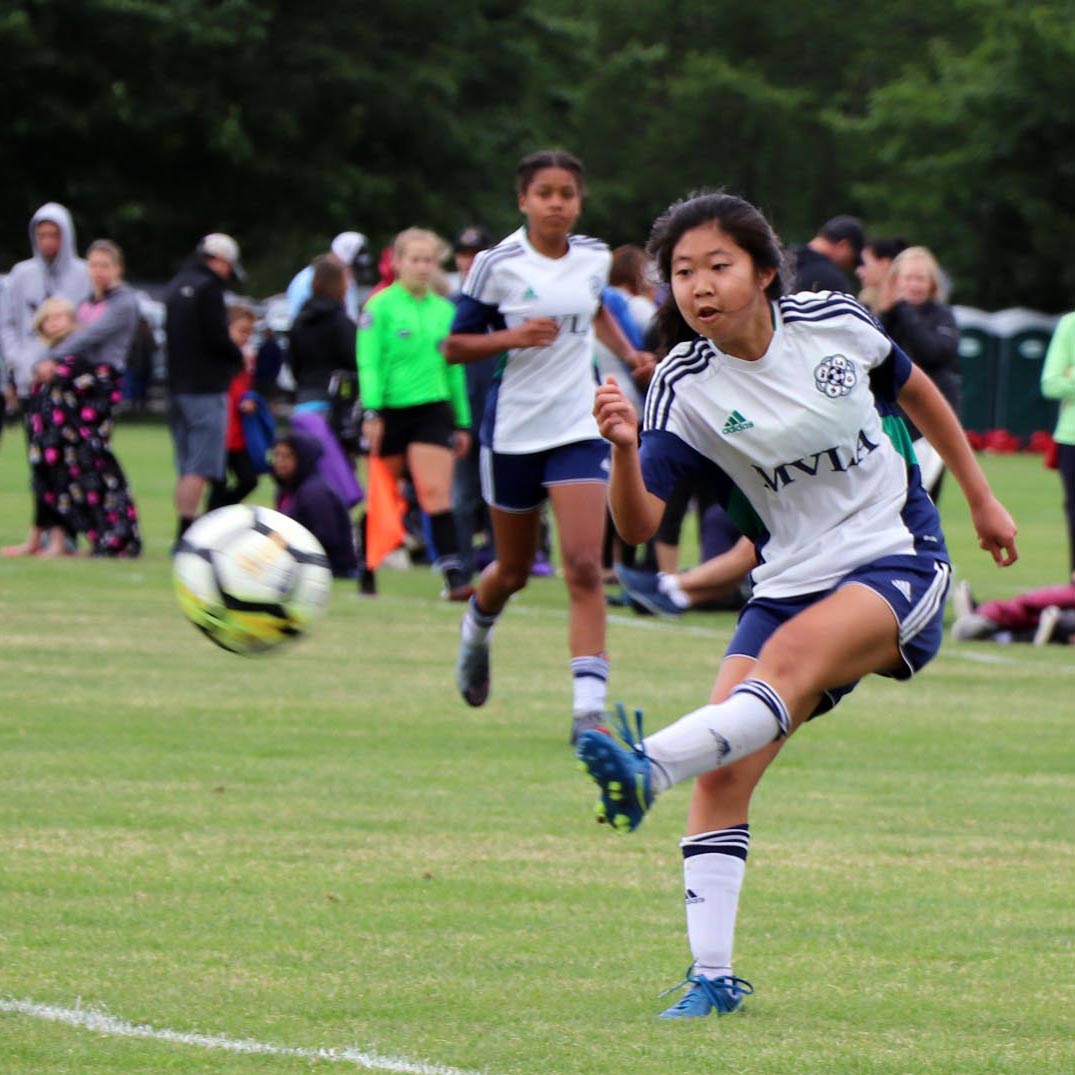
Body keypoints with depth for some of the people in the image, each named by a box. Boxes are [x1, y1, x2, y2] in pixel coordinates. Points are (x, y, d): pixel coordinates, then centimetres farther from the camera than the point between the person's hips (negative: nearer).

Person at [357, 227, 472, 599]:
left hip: (433, 410, 2)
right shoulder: (381, 306, -3)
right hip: (390, 410, -2)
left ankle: (454, 574, -20)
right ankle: (367, 571, 25)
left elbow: (453, 368, 17)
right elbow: (369, 362, -7)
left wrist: (462, 422, 16)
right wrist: (372, 411, -16)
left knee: (437, 493, -12)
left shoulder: (444, 310, 11)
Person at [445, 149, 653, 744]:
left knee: (584, 566, -14)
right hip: (513, 428, -2)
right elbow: (455, 346, -5)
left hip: (578, 427, 2)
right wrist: (513, 337, -21)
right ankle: (476, 633, 49)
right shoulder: (497, 264, -8)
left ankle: (590, 707, -17)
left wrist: (627, 352, 13)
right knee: (513, 570, 13)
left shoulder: (594, 257, 4)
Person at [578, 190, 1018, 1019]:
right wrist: (624, 449, -39)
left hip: (900, 561, -2)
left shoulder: (833, 322, -7)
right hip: (789, 581, 2)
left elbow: (915, 390, 14)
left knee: (788, 659, -34)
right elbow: (638, 525, -19)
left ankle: (647, 766, -55)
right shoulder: (685, 389, -9)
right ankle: (714, 976, -10)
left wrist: (980, 497, 20)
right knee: (724, 774, -13)